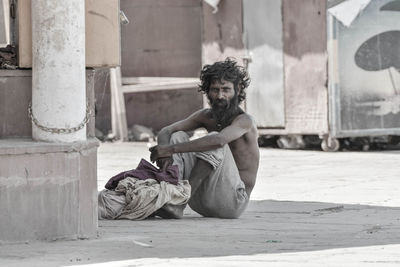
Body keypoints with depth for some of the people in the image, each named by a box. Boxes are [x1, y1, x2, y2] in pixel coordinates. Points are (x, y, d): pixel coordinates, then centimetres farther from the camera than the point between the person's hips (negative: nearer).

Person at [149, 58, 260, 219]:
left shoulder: (244, 121, -12)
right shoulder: (206, 116, 9)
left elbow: (219, 140, -34)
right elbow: (166, 132, 0)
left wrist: (172, 149, -36)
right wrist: (165, 154, -25)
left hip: (233, 201, -6)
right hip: (204, 203, 6)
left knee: (214, 142, -28)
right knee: (178, 137, -6)